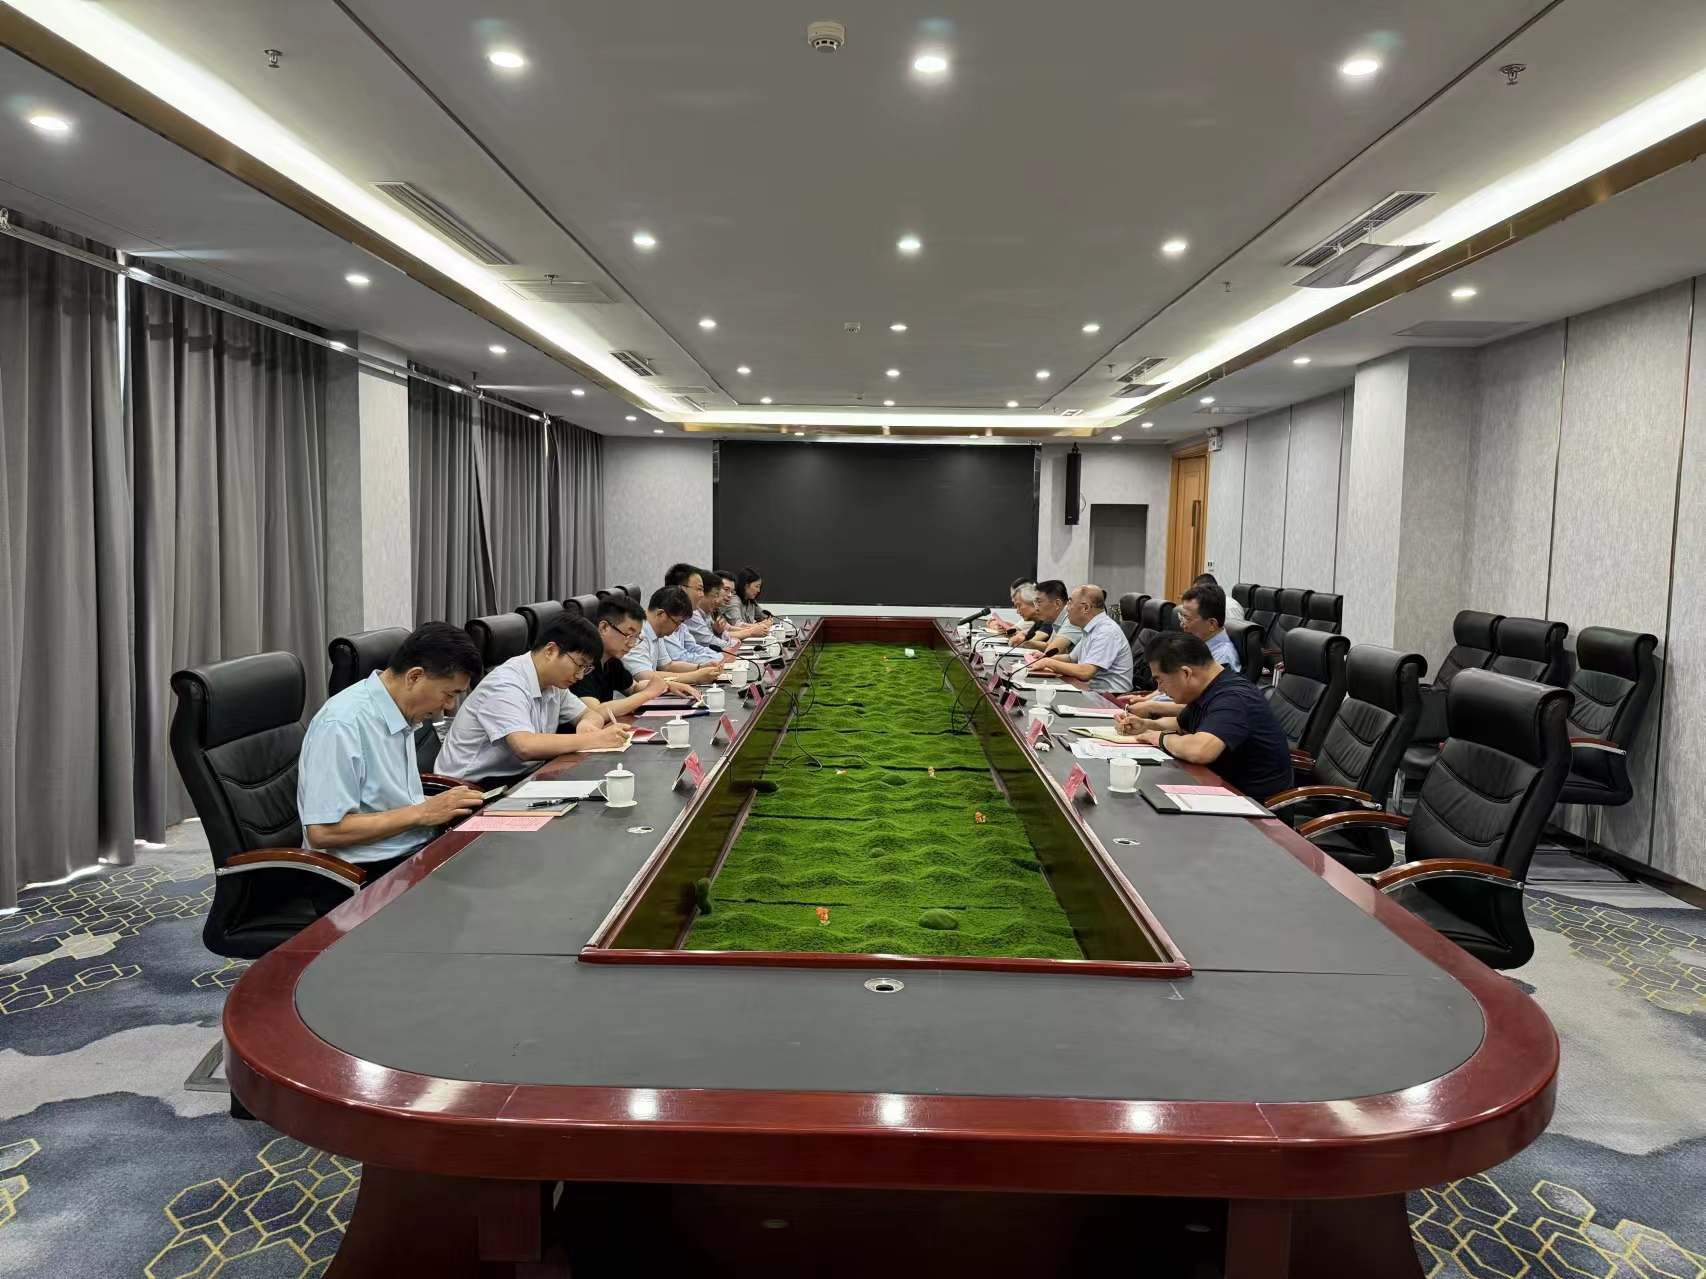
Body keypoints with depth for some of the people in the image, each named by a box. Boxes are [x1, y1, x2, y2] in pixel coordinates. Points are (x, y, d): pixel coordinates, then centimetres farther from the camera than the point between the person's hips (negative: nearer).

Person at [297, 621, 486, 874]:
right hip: (369, 873, -8)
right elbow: (322, 831, -21)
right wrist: (422, 813, -18)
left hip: (417, 852, 8)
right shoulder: (342, 724, -18)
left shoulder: (400, 712, 8)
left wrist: (440, 808, 0)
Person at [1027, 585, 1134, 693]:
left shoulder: (1107, 631, -17)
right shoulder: (1091, 629, 12)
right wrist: (1046, 658, 8)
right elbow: (1072, 659, 26)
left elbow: (1085, 672, -25)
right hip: (1093, 691, 9)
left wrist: (1048, 662, -15)